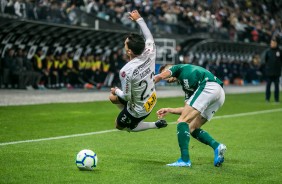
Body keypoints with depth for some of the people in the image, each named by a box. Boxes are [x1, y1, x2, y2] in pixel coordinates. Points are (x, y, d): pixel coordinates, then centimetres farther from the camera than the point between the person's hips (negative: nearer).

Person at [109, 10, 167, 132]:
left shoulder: (126, 71, -36)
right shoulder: (149, 54, -21)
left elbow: (126, 96, -25)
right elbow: (149, 37, 2)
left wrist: (116, 91, -3)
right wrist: (139, 19, 10)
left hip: (138, 109, -7)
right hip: (151, 100, 7)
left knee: (120, 125, 22)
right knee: (113, 98, 25)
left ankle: (156, 125, 12)